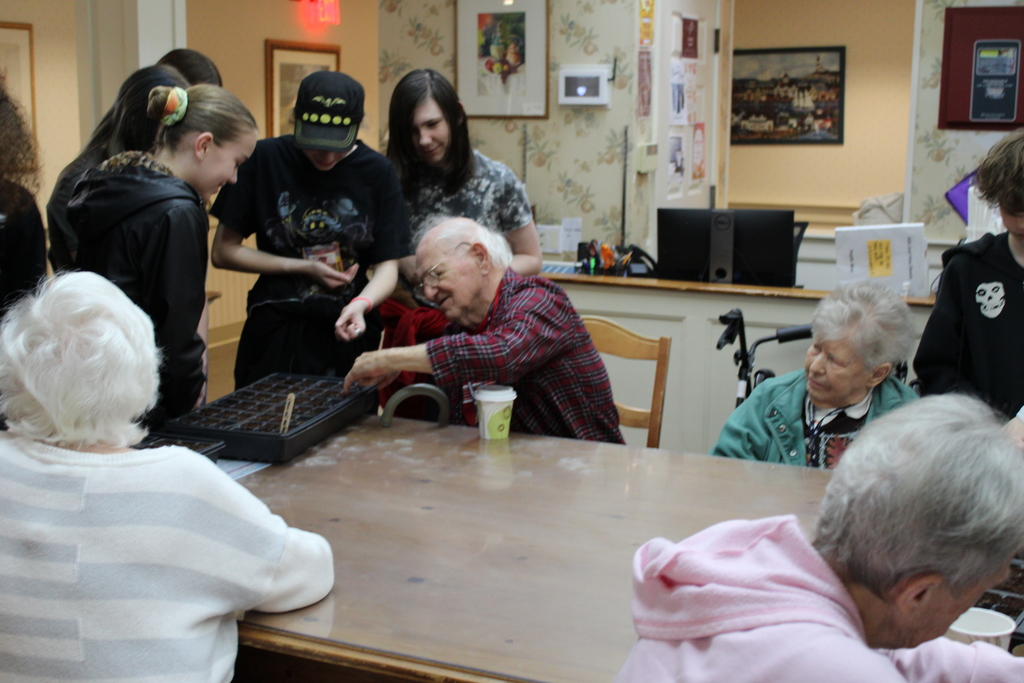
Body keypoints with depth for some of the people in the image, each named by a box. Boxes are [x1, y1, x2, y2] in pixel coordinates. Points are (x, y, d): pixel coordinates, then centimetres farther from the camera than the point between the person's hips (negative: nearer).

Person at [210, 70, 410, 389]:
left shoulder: (377, 173, -2)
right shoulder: (264, 159, -4)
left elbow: (387, 265, -1)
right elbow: (223, 252, -1)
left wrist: (362, 303, -23)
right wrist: (305, 268, -7)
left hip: (349, 334, 1)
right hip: (275, 336, -1)